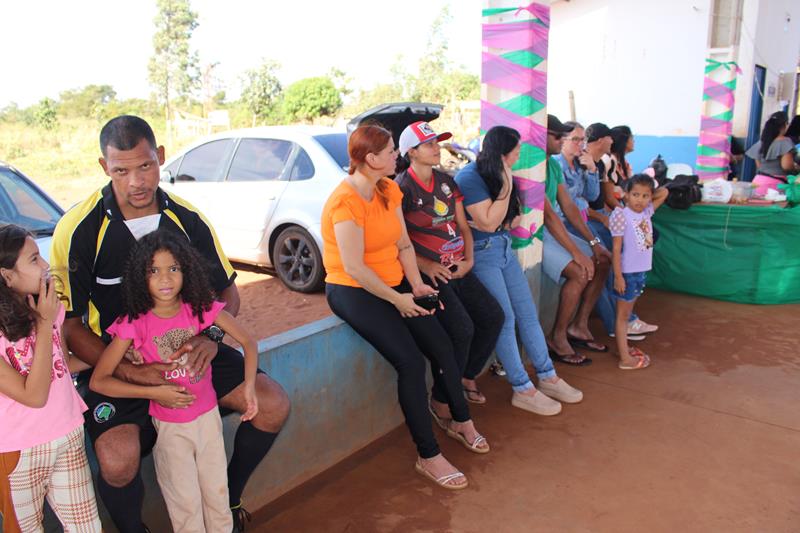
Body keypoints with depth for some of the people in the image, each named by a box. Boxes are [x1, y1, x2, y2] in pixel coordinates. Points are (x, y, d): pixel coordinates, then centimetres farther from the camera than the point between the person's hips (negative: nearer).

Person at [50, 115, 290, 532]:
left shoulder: (187, 220, -3)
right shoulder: (78, 230, -13)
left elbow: (227, 292, 6)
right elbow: (67, 324, -8)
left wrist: (212, 336, -16)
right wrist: (131, 372, -22)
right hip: (115, 363, -3)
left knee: (273, 406, -9)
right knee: (118, 462, -27)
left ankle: (228, 498, 19)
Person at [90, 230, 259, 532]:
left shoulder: (202, 309, -10)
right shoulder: (135, 324, -14)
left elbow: (248, 342, -2)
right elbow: (98, 381, -11)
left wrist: (249, 386, -15)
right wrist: (154, 392, -19)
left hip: (208, 417, 2)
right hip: (170, 427, -2)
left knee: (218, 496, 13)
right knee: (186, 505, 9)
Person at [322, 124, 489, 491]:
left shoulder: (389, 190, 6)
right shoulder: (346, 201, -20)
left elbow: (404, 245, 6)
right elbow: (354, 268, -23)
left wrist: (416, 283, -8)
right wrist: (398, 299, -17)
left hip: (393, 283, 8)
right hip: (352, 291, -7)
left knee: (442, 347, -2)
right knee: (410, 361, -20)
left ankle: (461, 421, 23)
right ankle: (428, 456, -5)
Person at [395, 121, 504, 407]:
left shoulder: (446, 182, 13)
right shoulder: (402, 188, -10)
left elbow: (463, 225, 15)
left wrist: (469, 259, 0)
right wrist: (426, 266, -19)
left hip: (457, 268, 8)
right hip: (428, 273, -8)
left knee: (493, 316, 0)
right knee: (461, 328, -21)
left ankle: (466, 377, 20)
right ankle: (441, 399, -2)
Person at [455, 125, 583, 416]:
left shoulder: (499, 175, 8)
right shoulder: (469, 177, -16)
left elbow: (514, 219, 10)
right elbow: (489, 223, -20)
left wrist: (496, 223, -9)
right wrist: (507, 187, -19)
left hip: (504, 247, 8)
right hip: (481, 253, -8)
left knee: (528, 313, 8)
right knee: (506, 318, -6)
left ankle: (547, 377, 19)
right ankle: (522, 390, 5)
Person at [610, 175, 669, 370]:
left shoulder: (647, 212, 3)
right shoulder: (623, 216, -16)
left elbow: (664, 192, 15)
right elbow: (616, 248, -16)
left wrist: (650, 194, 5)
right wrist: (618, 276, -18)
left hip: (642, 271, 7)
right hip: (627, 272, -7)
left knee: (628, 312, 17)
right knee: (623, 314, 2)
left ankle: (624, 348, 29)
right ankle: (625, 358, 7)